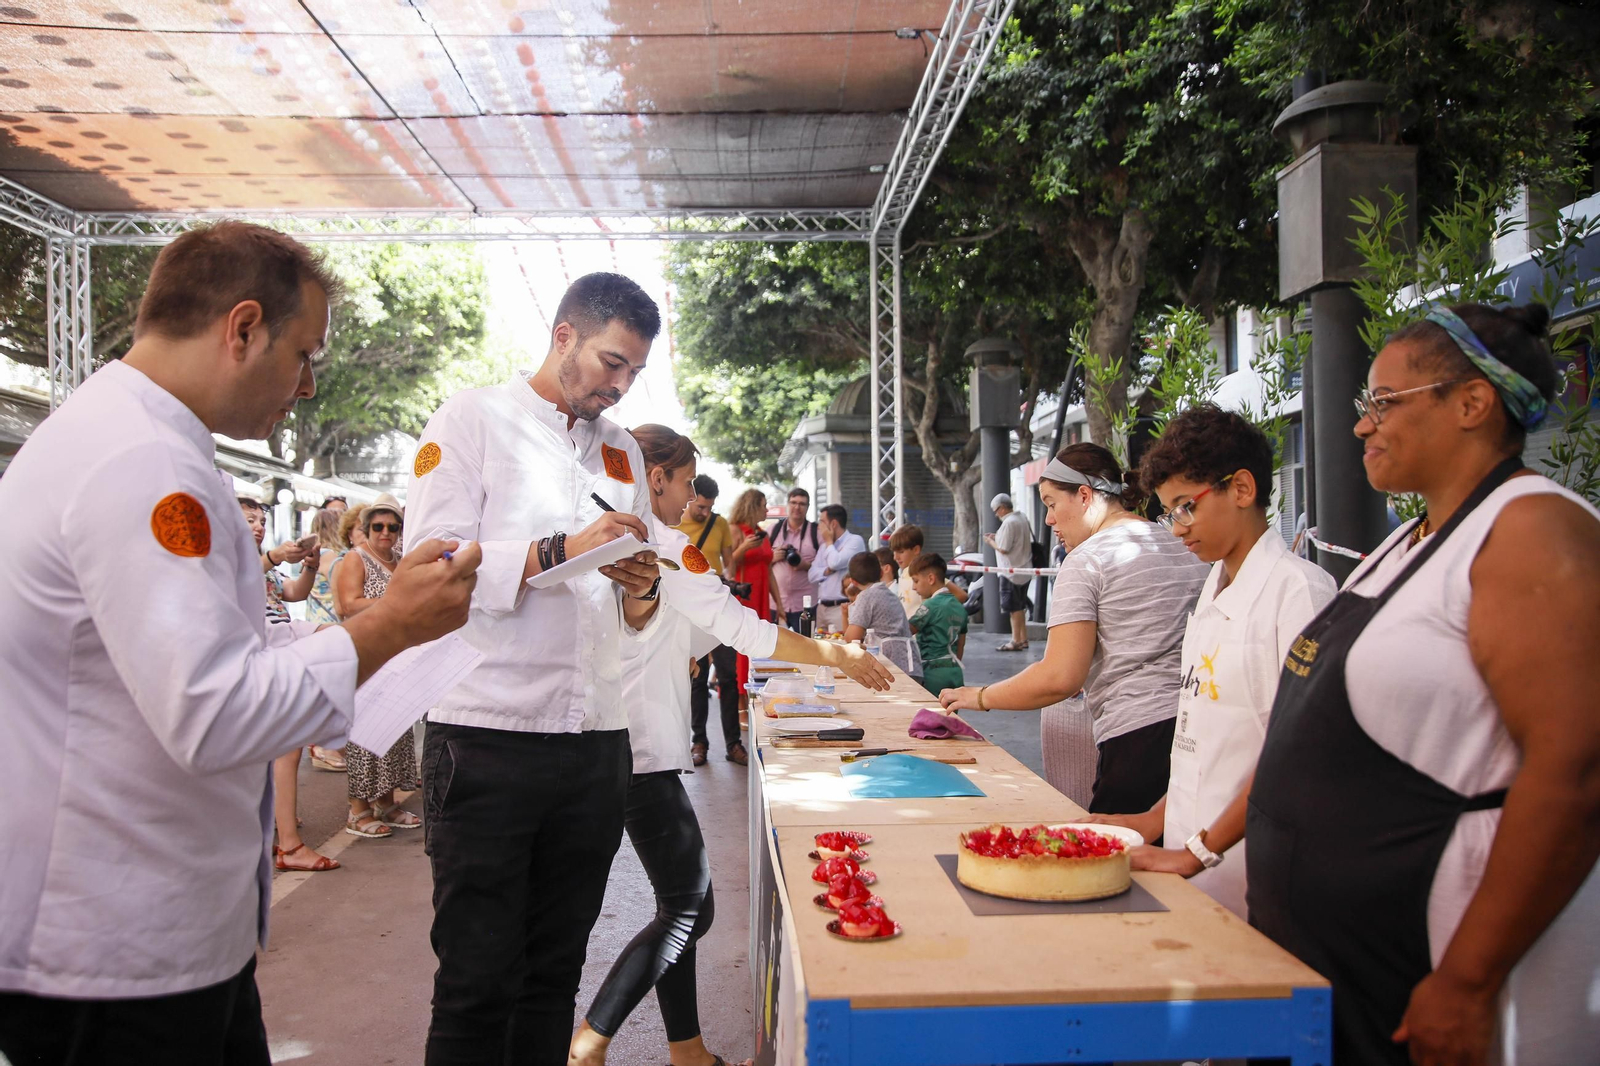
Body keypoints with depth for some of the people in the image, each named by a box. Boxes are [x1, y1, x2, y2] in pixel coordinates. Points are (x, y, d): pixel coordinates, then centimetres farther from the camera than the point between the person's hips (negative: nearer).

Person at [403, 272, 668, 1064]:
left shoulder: (621, 450, 17)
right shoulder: (473, 419, 1)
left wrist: (642, 592, -3)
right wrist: (561, 552, -20)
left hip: (597, 741, 5)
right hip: (488, 738, -5)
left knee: (555, 970, 14)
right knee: (478, 979, 2)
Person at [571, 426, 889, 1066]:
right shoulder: (662, 546, -13)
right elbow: (742, 629, -14)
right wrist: (839, 656, -4)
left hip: (618, 743, 10)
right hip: (638, 748, -10)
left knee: (680, 904, 14)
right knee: (688, 909, -3)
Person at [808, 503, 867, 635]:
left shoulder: (855, 541, -4)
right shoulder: (825, 546, 19)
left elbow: (835, 563, -18)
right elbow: (812, 575, 12)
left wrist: (829, 541, -1)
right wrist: (827, 571, -8)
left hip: (842, 608, -7)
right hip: (822, 607, 7)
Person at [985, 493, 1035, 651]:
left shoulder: (1008, 523, -19)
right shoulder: (1022, 517, 10)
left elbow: (1003, 549, -20)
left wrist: (990, 541, -3)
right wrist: (997, 537, 13)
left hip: (1012, 571, -9)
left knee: (1014, 607, -3)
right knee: (1019, 606, 16)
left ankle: (1016, 641, 2)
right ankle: (1023, 639, 21)